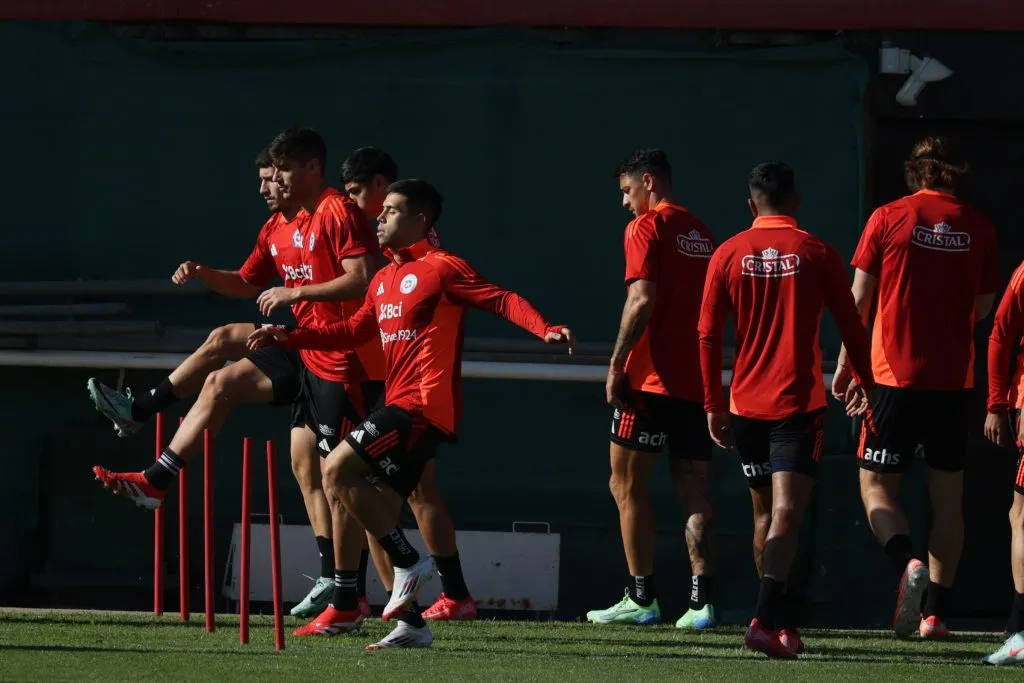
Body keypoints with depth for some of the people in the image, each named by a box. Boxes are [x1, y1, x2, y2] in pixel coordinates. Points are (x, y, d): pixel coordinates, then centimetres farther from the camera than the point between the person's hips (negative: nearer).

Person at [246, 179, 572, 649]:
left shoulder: (440, 268, -7)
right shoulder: (384, 279, 19)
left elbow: (501, 300, -13)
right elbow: (355, 331, 30)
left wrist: (545, 329, -29)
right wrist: (289, 338, 25)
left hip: (423, 405, -9)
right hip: (399, 406, 9)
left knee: (337, 472, -18)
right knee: (379, 516, 6)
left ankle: (410, 563, -12)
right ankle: (411, 624, 9)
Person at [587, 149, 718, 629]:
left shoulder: (646, 228, -6)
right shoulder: (702, 234, 16)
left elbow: (642, 300, -17)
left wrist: (617, 364, -13)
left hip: (652, 379, -7)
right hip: (697, 382, 7)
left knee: (627, 485, 3)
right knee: (693, 492, 4)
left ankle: (641, 598, 0)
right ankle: (702, 601, -7)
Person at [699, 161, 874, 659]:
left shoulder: (729, 255, 3)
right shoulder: (817, 254, -1)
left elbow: (708, 334, 2)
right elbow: (850, 324, 5)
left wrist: (713, 405, 9)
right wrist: (863, 381, 22)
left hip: (746, 404, 3)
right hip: (799, 403, -3)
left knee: (765, 513, 16)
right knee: (787, 512, -11)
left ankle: (782, 622, 25)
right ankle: (767, 617, -28)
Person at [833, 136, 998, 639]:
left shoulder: (887, 219, -3)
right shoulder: (979, 228, 2)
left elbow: (858, 300, 0)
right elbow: (983, 309, 10)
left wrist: (845, 364, 10)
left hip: (895, 376, -2)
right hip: (955, 380, 2)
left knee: (876, 485, 5)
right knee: (948, 497, 9)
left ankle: (909, 565, -22)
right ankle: (934, 610, 7)